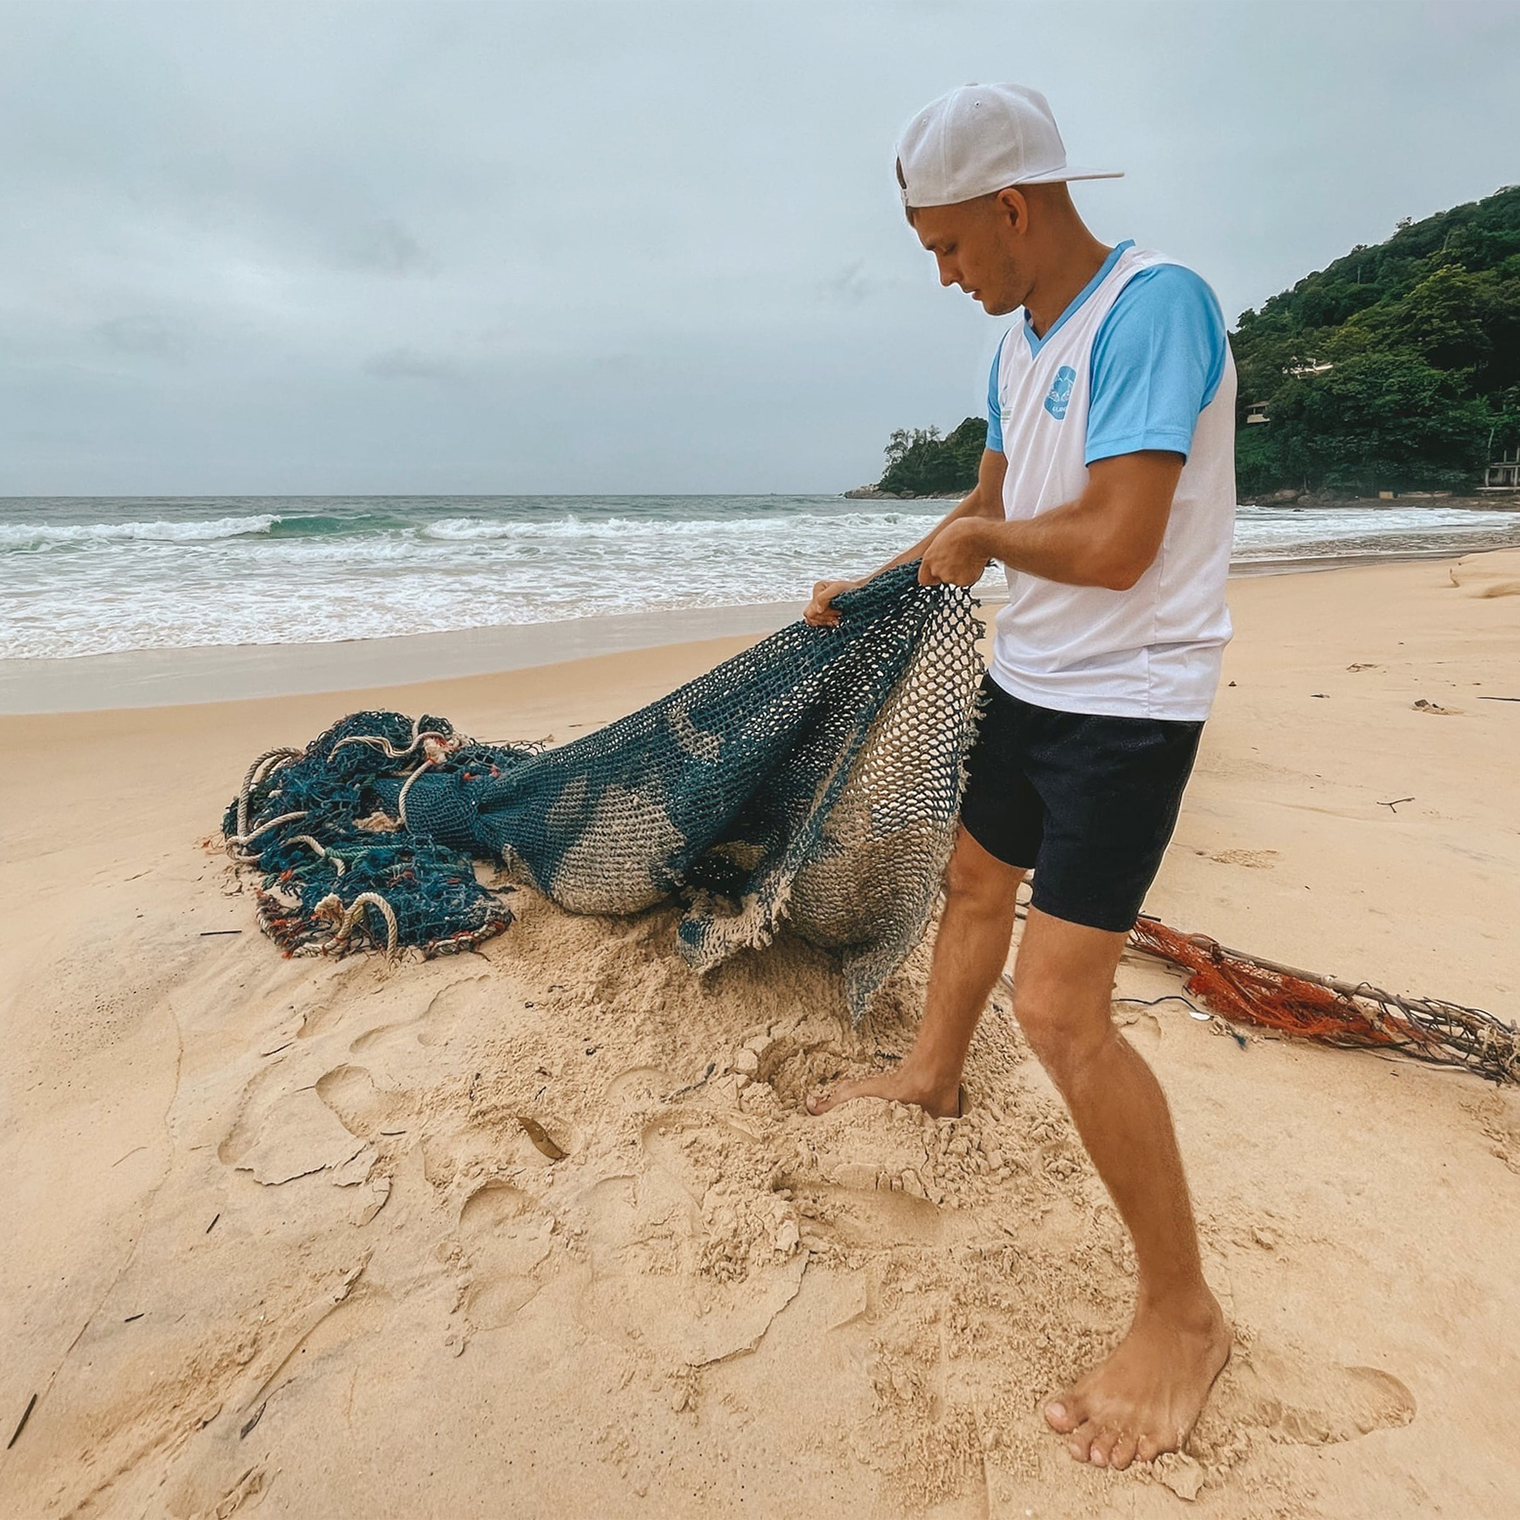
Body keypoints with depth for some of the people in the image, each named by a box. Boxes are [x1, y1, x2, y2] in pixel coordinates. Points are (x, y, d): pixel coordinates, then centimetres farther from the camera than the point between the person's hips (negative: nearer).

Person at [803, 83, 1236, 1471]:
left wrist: (981, 539, -8)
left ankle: (1184, 1314, 9)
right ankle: (933, 1074, 50)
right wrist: (871, 585, 25)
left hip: (1126, 703, -9)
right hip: (1027, 679, 9)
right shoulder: (1021, 345, 10)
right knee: (977, 884, 23)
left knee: (1060, 1008, -12)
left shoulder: (1156, 306, -18)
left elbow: (1114, 544, -27)